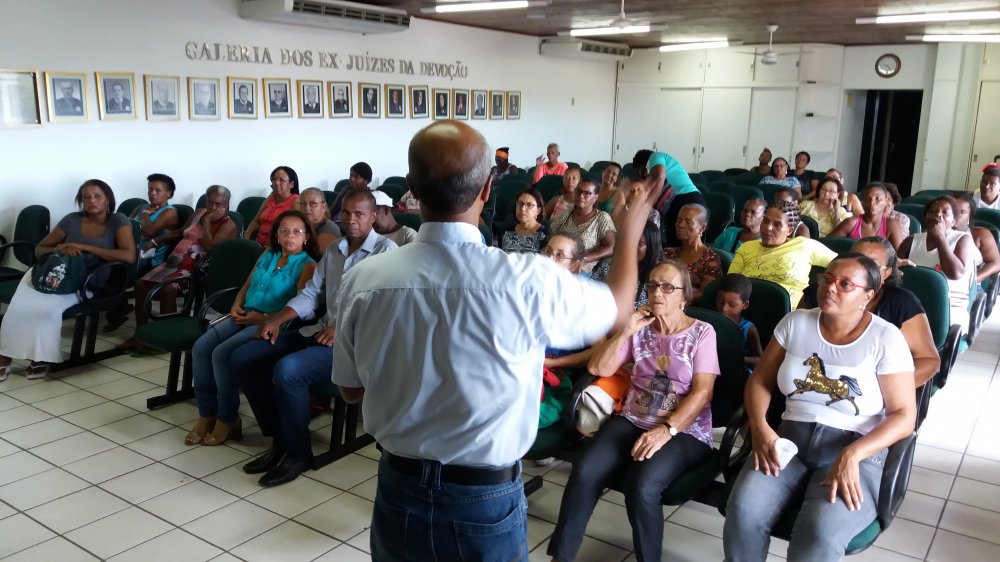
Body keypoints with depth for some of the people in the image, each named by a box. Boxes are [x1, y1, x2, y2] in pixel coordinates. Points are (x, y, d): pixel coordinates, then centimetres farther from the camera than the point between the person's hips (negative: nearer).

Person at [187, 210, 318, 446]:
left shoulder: (307, 266, -6)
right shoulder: (268, 255, 16)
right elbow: (246, 286, 22)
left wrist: (265, 318, -20)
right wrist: (236, 306, 1)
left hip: (274, 324, -7)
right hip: (245, 316, 7)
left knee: (222, 354, -24)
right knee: (200, 347, -13)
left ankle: (227, 419, -8)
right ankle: (206, 414, -5)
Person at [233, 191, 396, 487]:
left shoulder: (386, 250, -5)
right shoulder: (332, 250, 19)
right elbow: (310, 294, 16)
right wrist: (278, 320, -1)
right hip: (322, 332, 8)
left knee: (287, 371, -31)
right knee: (243, 357, -2)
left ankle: (298, 452, -9)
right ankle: (280, 439, 4)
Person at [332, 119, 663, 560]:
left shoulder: (363, 280, -15)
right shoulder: (529, 280, -22)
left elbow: (351, 390, 1)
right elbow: (617, 309, 0)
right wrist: (631, 228, 15)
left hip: (398, 490, 2)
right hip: (486, 502, -2)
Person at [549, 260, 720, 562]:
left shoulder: (702, 332, 0)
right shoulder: (640, 327, 10)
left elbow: (702, 392, -9)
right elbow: (599, 368, 3)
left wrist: (666, 430, -22)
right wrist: (626, 332, -8)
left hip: (685, 430, -3)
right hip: (632, 420, 3)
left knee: (642, 486, -32)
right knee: (584, 473, -23)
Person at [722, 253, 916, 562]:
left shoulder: (886, 338, -5)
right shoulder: (795, 322, 5)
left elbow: (904, 416, -6)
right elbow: (759, 382, 9)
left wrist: (852, 454, -21)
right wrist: (760, 428, -11)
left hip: (857, 452, -2)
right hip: (789, 440, 3)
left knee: (821, 532, -32)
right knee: (743, 509, -26)